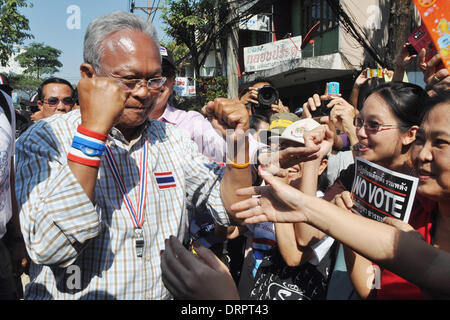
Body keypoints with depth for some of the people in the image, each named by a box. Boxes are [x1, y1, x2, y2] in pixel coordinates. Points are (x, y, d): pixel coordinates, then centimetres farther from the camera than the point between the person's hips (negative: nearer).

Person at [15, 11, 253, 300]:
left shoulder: (170, 138, 5)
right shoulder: (46, 139, -7)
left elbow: (231, 210, 4)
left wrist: (238, 138, -8)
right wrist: (93, 131, -24)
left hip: (167, 293, 3)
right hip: (81, 295, -2)